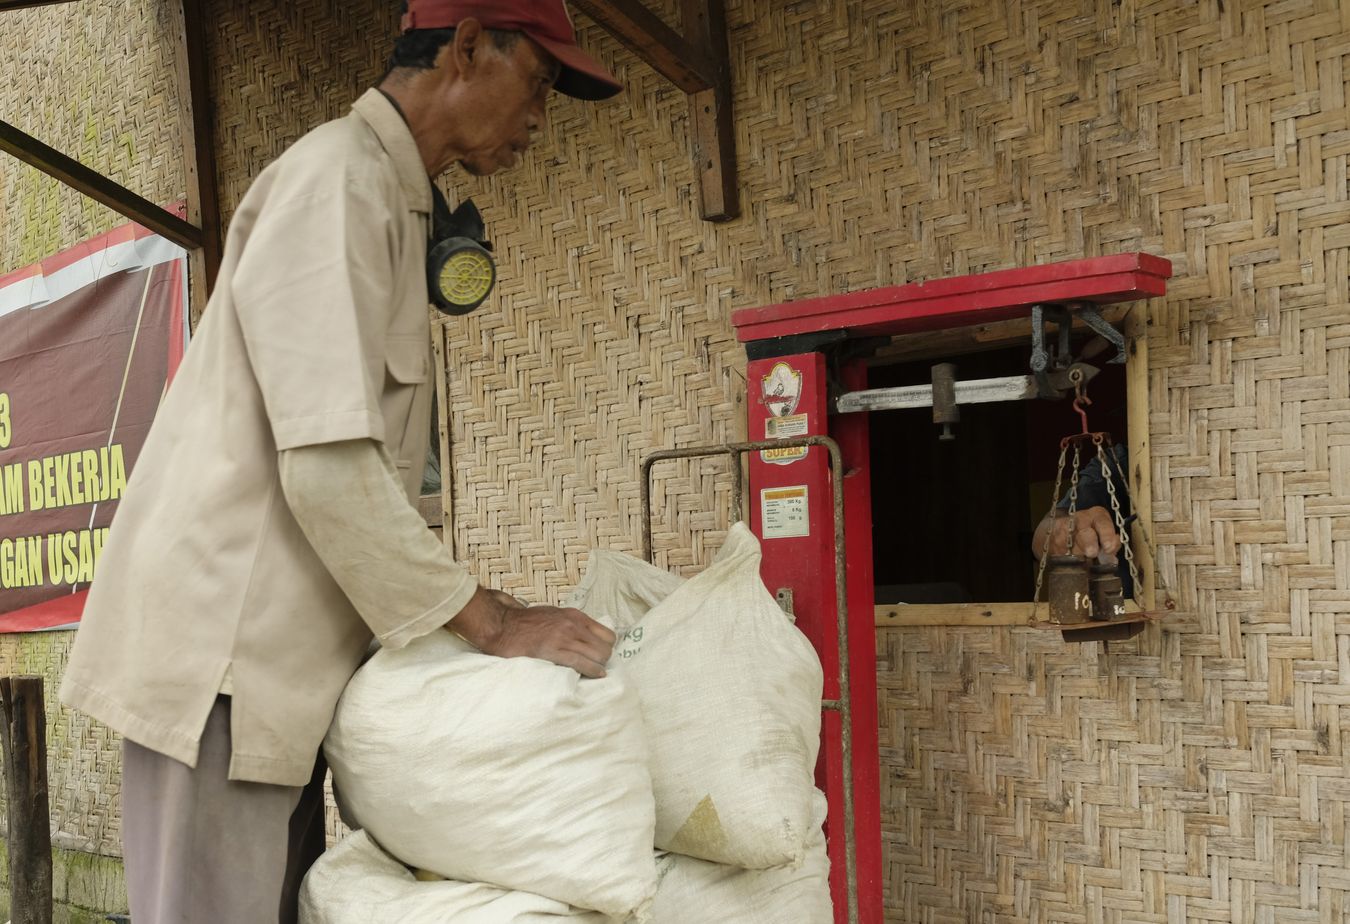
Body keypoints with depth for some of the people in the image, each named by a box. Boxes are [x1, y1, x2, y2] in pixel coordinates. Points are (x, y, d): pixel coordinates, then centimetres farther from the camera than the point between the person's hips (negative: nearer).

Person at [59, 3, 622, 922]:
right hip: (221, 649, -10)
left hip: (285, 654, 10)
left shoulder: (390, 198, 19)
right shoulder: (338, 177, -12)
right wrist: (489, 620, -15)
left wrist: (477, 608, 12)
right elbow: (327, 468, -21)